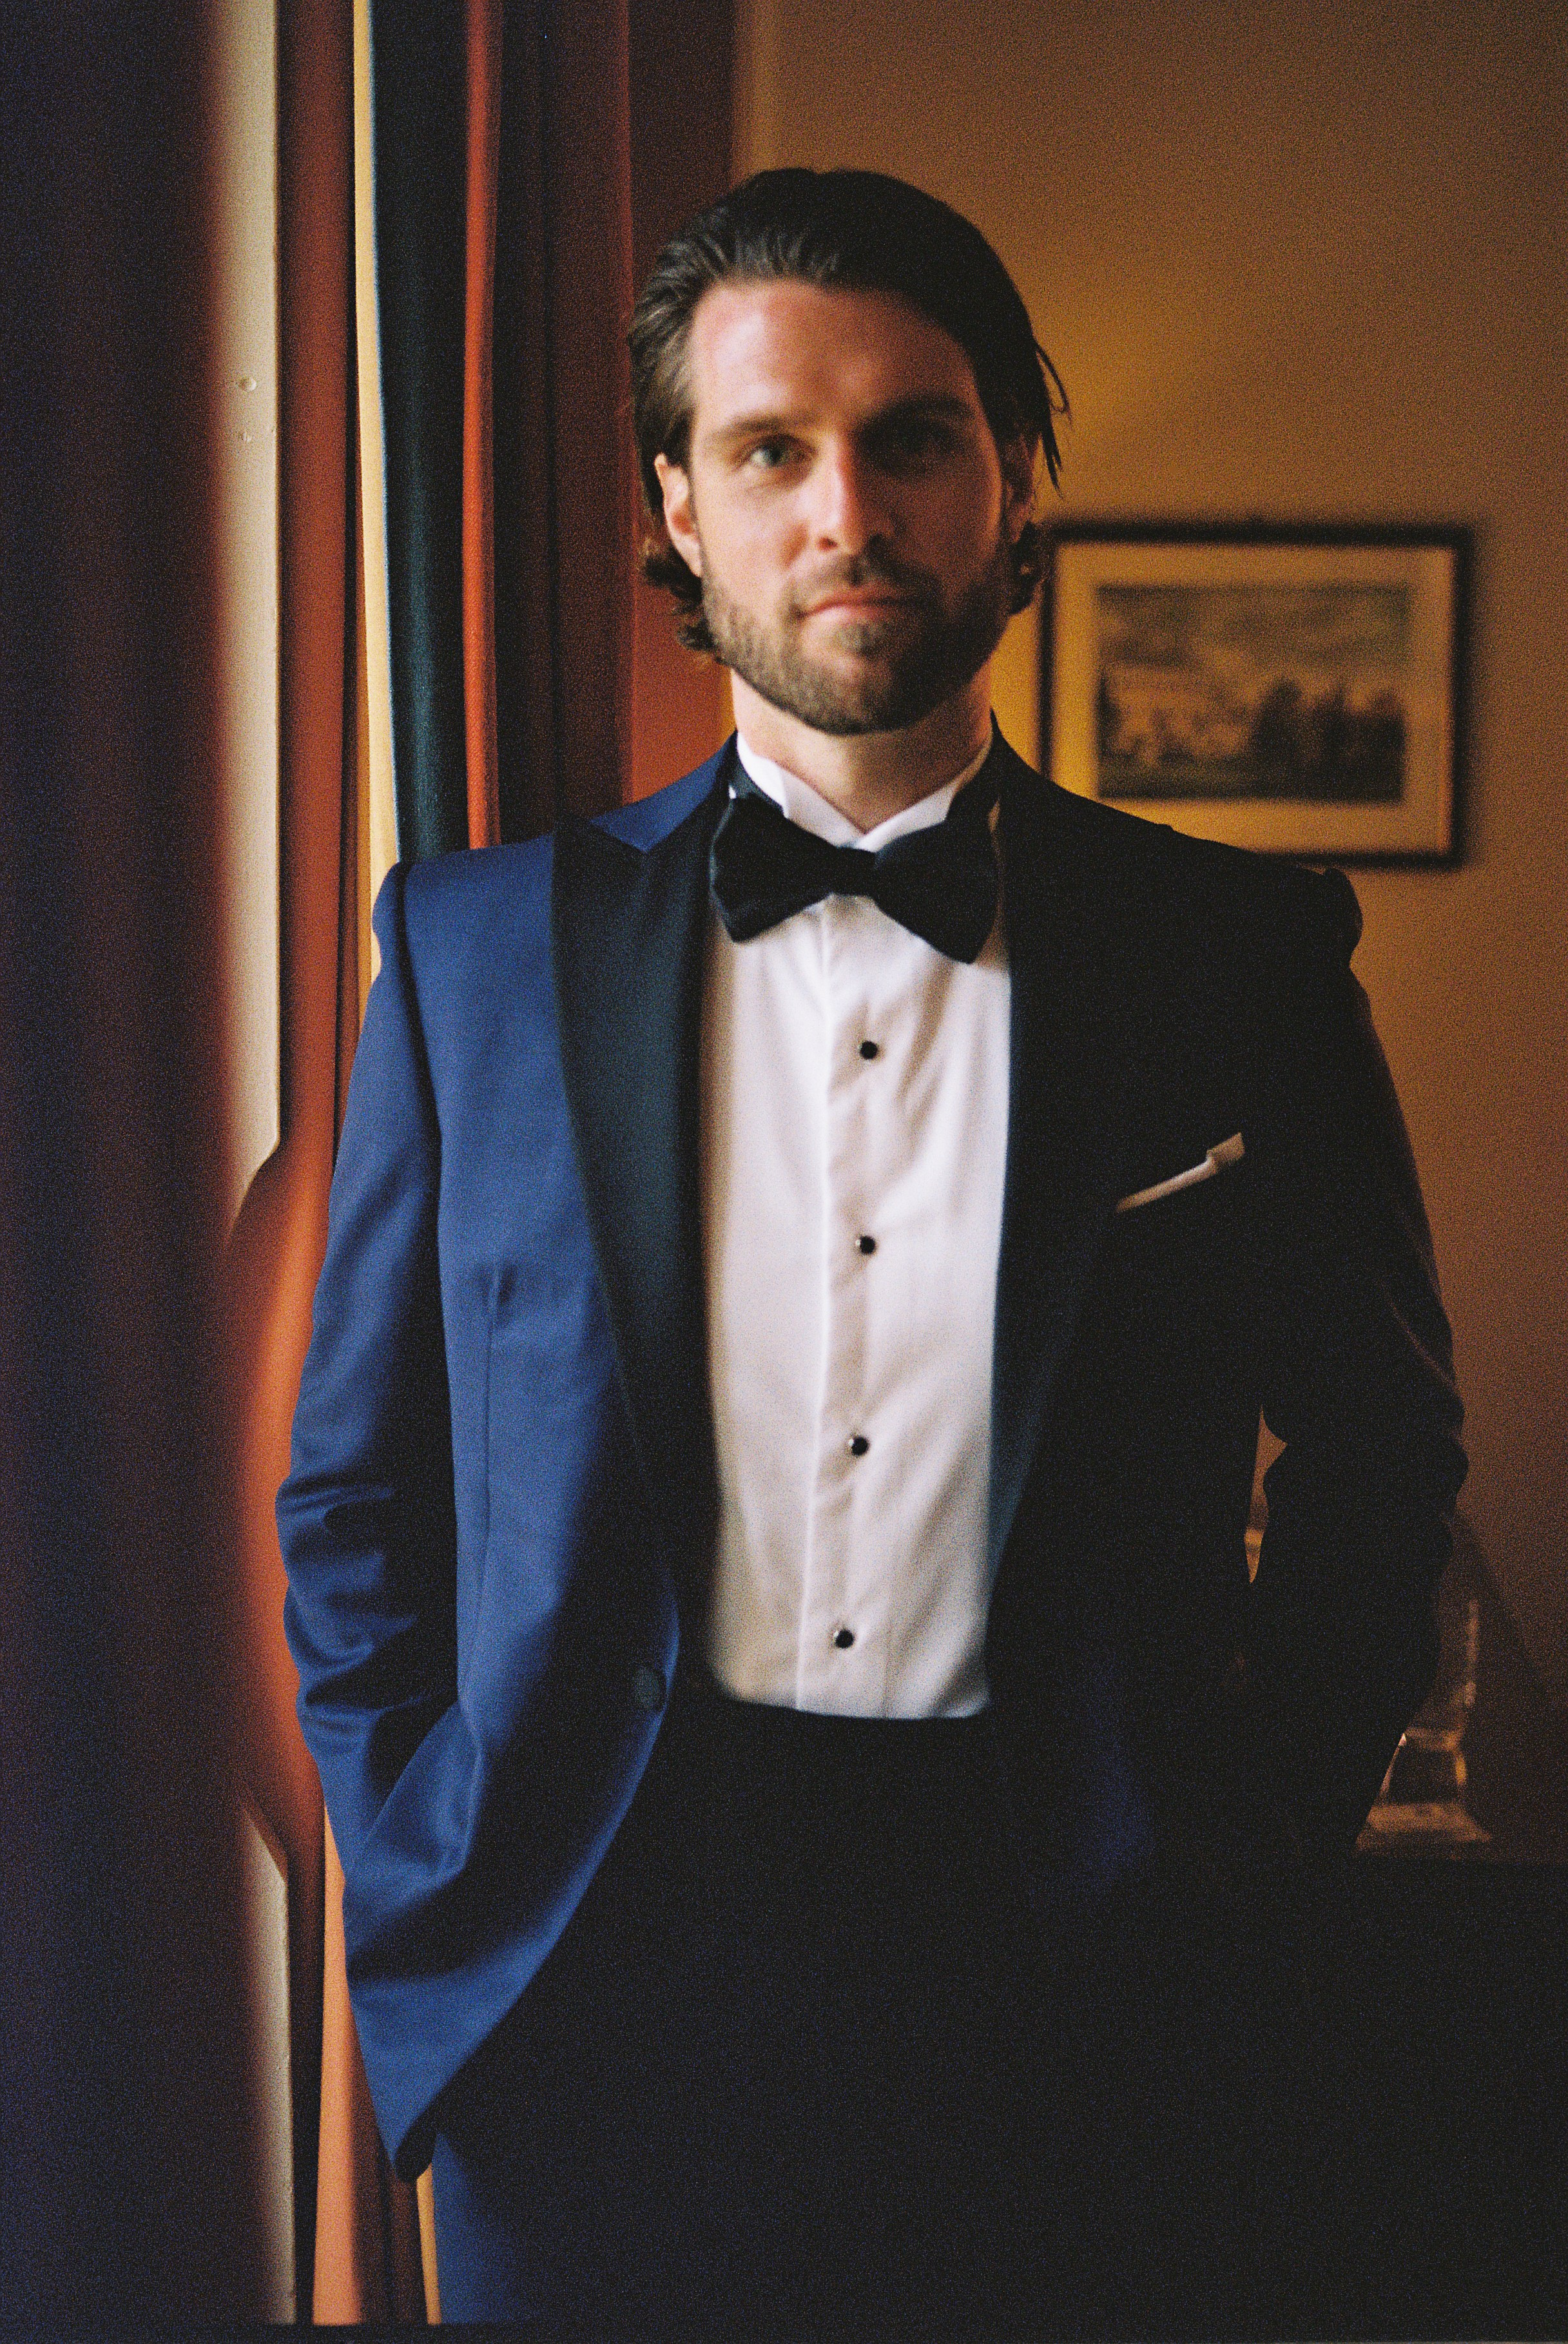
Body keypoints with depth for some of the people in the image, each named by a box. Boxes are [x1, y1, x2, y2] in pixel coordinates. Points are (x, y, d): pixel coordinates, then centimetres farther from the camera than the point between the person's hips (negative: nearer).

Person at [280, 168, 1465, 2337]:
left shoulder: (1244, 956, -1)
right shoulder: (478, 945, 0)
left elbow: (1379, 1462, 6)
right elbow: (355, 1485, 6)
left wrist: (1247, 1859, -1)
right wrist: (437, 1879, -1)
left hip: (1059, 1984, 0)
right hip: (589, 1991, 1)